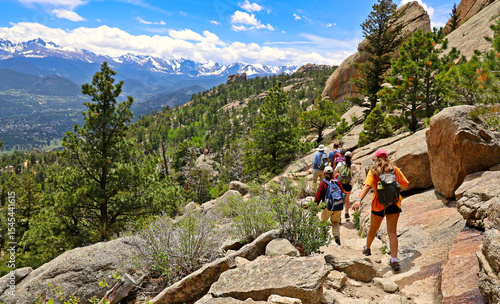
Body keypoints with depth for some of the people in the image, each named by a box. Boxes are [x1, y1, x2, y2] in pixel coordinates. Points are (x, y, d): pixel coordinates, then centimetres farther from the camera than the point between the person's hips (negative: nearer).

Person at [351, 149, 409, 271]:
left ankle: (367, 248, 42)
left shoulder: (373, 171, -6)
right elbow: (404, 183, 11)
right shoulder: (394, 169, 2)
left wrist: (359, 200, -34)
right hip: (394, 203, 1)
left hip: (379, 204, -1)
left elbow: (367, 186, -22)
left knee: (373, 229, 19)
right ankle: (394, 260, -6)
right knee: (392, 232, 1)